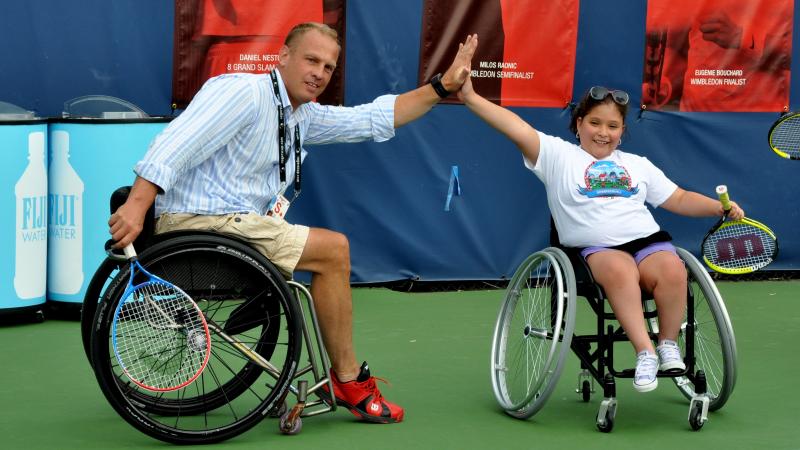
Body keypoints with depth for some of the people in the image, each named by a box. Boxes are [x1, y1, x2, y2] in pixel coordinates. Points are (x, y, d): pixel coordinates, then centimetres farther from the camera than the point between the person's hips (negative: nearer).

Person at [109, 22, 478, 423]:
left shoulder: (304, 116, 15)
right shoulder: (244, 92, -13)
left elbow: (374, 119, 19)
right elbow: (178, 141, -25)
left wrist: (444, 85, 14)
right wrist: (137, 204, -36)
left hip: (238, 223, 10)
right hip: (199, 222, -10)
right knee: (332, 249, -11)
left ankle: (345, 378, 21)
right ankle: (348, 381, 1)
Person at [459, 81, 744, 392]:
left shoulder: (638, 165, 27)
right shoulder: (559, 155, 13)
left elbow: (679, 199, 28)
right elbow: (519, 130, 1)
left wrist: (721, 207, 13)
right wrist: (471, 97, -11)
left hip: (647, 241, 3)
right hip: (594, 249, -3)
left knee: (672, 270, -31)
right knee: (620, 270, -39)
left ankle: (668, 344, -14)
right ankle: (644, 352, -37)